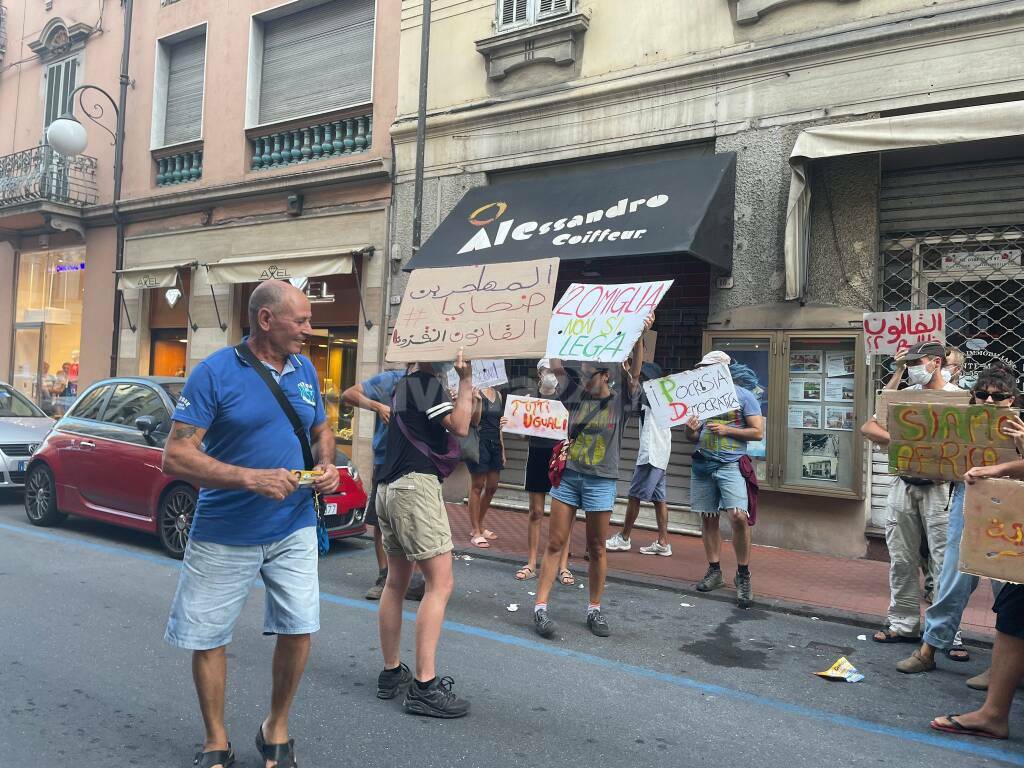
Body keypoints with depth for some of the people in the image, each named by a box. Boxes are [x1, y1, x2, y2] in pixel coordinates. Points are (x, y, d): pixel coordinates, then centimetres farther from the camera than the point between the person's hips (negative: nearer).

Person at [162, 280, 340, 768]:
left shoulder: (305, 370, 3)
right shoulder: (215, 372, -13)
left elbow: (321, 431, 17)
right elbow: (175, 456, -16)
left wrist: (326, 465, -5)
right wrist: (251, 478, -26)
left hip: (293, 530, 4)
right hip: (225, 534, -3)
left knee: (299, 629, 4)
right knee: (208, 638, 9)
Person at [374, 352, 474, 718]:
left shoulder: (402, 385, 19)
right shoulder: (428, 383, -8)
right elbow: (460, 426, -14)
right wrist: (466, 380, -9)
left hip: (389, 488, 10)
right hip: (416, 485, -10)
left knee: (396, 581, 14)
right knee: (440, 584, -9)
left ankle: (391, 672, 21)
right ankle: (424, 686, -11)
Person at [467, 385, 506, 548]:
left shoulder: (498, 394, 12)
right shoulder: (474, 392, -8)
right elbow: (474, 421, -15)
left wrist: (503, 450, 17)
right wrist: (477, 400, -28)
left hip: (495, 443, 7)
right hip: (479, 442, -7)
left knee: (492, 486, 11)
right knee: (477, 486, -1)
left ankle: (478, 526, 26)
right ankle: (475, 532, 6)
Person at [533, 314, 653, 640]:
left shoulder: (621, 400, -2)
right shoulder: (576, 395, 4)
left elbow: (635, 371, -15)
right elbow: (556, 366, 5)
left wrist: (639, 335, -26)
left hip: (600, 481, -2)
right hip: (567, 475, 2)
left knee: (597, 548, 8)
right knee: (555, 543, 2)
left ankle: (595, 609, 21)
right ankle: (540, 607, 5)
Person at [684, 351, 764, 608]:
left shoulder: (744, 396, 1)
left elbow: (758, 432, -4)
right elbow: (691, 437, 19)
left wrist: (726, 430, -13)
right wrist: (691, 430, -5)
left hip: (731, 465, -5)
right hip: (703, 464, 5)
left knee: (739, 517, -17)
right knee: (708, 519, 7)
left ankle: (743, 575, -2)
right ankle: (714, 571, 18)